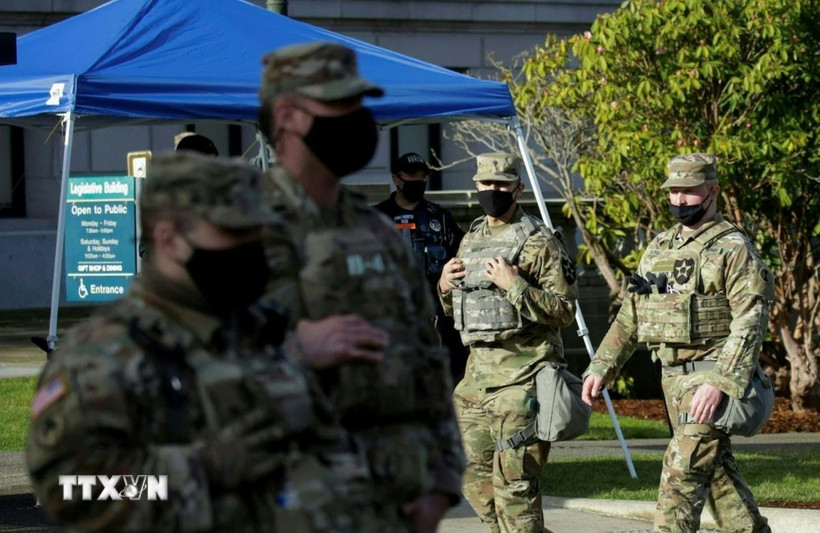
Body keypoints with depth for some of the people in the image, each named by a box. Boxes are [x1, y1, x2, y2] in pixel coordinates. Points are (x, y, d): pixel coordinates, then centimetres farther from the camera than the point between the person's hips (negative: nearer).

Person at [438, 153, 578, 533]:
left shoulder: (538, 241, -8)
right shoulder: (471, 239, 16)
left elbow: (564, 310, -13)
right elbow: (455, 309, 25)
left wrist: (514, 285, -21)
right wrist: (445, 286, 4)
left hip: (521, 373, -8)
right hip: (478, 369, 8)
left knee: (513, 479, -9)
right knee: (475, 474, 11)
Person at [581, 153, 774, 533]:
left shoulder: (733, 248, -8)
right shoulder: (659, 248, 15)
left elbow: (749, 322, -16)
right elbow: (629, 317, 20)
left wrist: (718, 382, -26)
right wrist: (601, 367, 9)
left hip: (712, 375, -8)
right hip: (672, 375, 8)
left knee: (683, 472, -15)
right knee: (717, 469, 14)